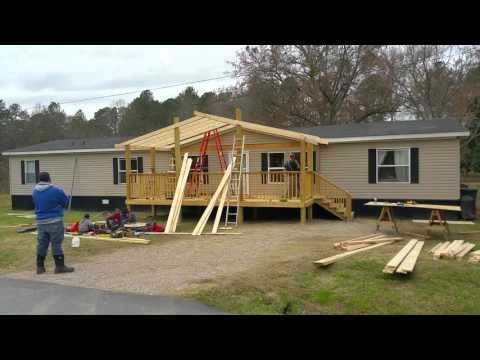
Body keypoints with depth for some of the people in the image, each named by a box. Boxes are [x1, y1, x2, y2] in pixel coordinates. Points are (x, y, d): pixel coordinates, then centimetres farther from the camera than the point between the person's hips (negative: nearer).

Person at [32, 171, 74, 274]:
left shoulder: (35, 191, 5)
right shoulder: (56, 190, -13)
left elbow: (35, 204, 16)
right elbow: (66, 202, -3)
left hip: (40, 222, 6)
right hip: (55, 221, -5)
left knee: (41, 244, 13)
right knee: (56, 244, 0)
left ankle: (40, 266, 19)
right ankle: (60, 266, 5)